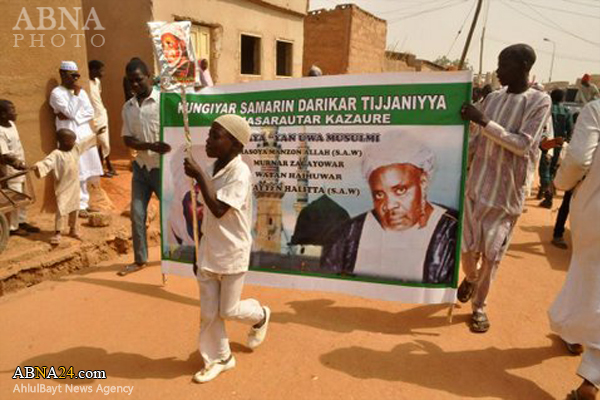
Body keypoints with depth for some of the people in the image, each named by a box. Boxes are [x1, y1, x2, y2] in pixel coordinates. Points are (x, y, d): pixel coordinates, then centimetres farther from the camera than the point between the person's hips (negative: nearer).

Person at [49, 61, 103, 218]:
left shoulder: (81, 91, 14)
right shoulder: (57, 93, -5)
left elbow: (90, 113, 4)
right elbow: (71, 112, -16)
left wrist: (71, 116, -8)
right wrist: (76, 94, -9)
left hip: (85, 134, 6)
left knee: (86, 171, 9)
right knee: (76, 172, -5)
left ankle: (84, 202, 19)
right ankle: (80, 205, 3)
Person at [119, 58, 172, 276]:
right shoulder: (127, 107, 5)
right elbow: (128, 140, -2)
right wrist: (150, 146, -21)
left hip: (162, 167, -5)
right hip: (140, 167, 5)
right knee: (137, 214, 8)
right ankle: (140, 259, 23)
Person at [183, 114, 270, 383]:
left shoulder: (240, 173, -20)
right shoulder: (213, 169, 4)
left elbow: (219, 209, -29)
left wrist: (199, 176, -24)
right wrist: (202, 250, 18)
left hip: (232, 255, -7)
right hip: (208, 253, 7)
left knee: (228, 310, 9)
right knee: (208, 312, 12)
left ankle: (260, 316, 40)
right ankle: (218, 359, 31)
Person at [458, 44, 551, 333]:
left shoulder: (539, 101, -6)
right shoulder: (492, 98, 8)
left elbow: (523, 145, -15)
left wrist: (485, 122, -21)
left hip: (508, 192, -3)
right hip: (477, 185, 3)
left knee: (492, 254, 4)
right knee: (468, 248, 7)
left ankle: (479, 306, 22)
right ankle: (470, 278, 40)